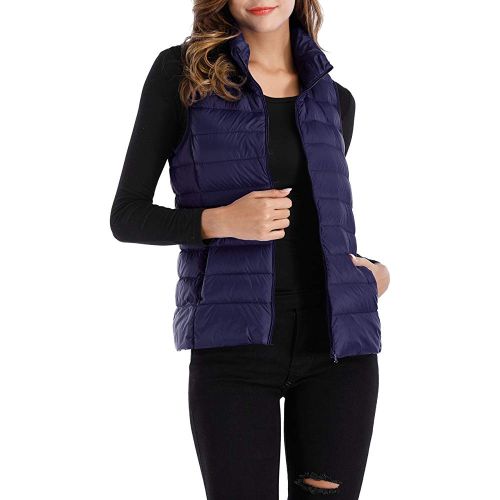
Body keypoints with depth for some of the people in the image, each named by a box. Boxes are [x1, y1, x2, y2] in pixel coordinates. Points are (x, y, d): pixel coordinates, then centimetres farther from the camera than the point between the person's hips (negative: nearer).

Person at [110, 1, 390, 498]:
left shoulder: (334, 100, 13)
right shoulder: (181, 70, 2)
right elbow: (127, 216, 1)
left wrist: (371, 272, 3)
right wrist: (220, 221, -16)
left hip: (337, 344, 3)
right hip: (234, 346, -3)